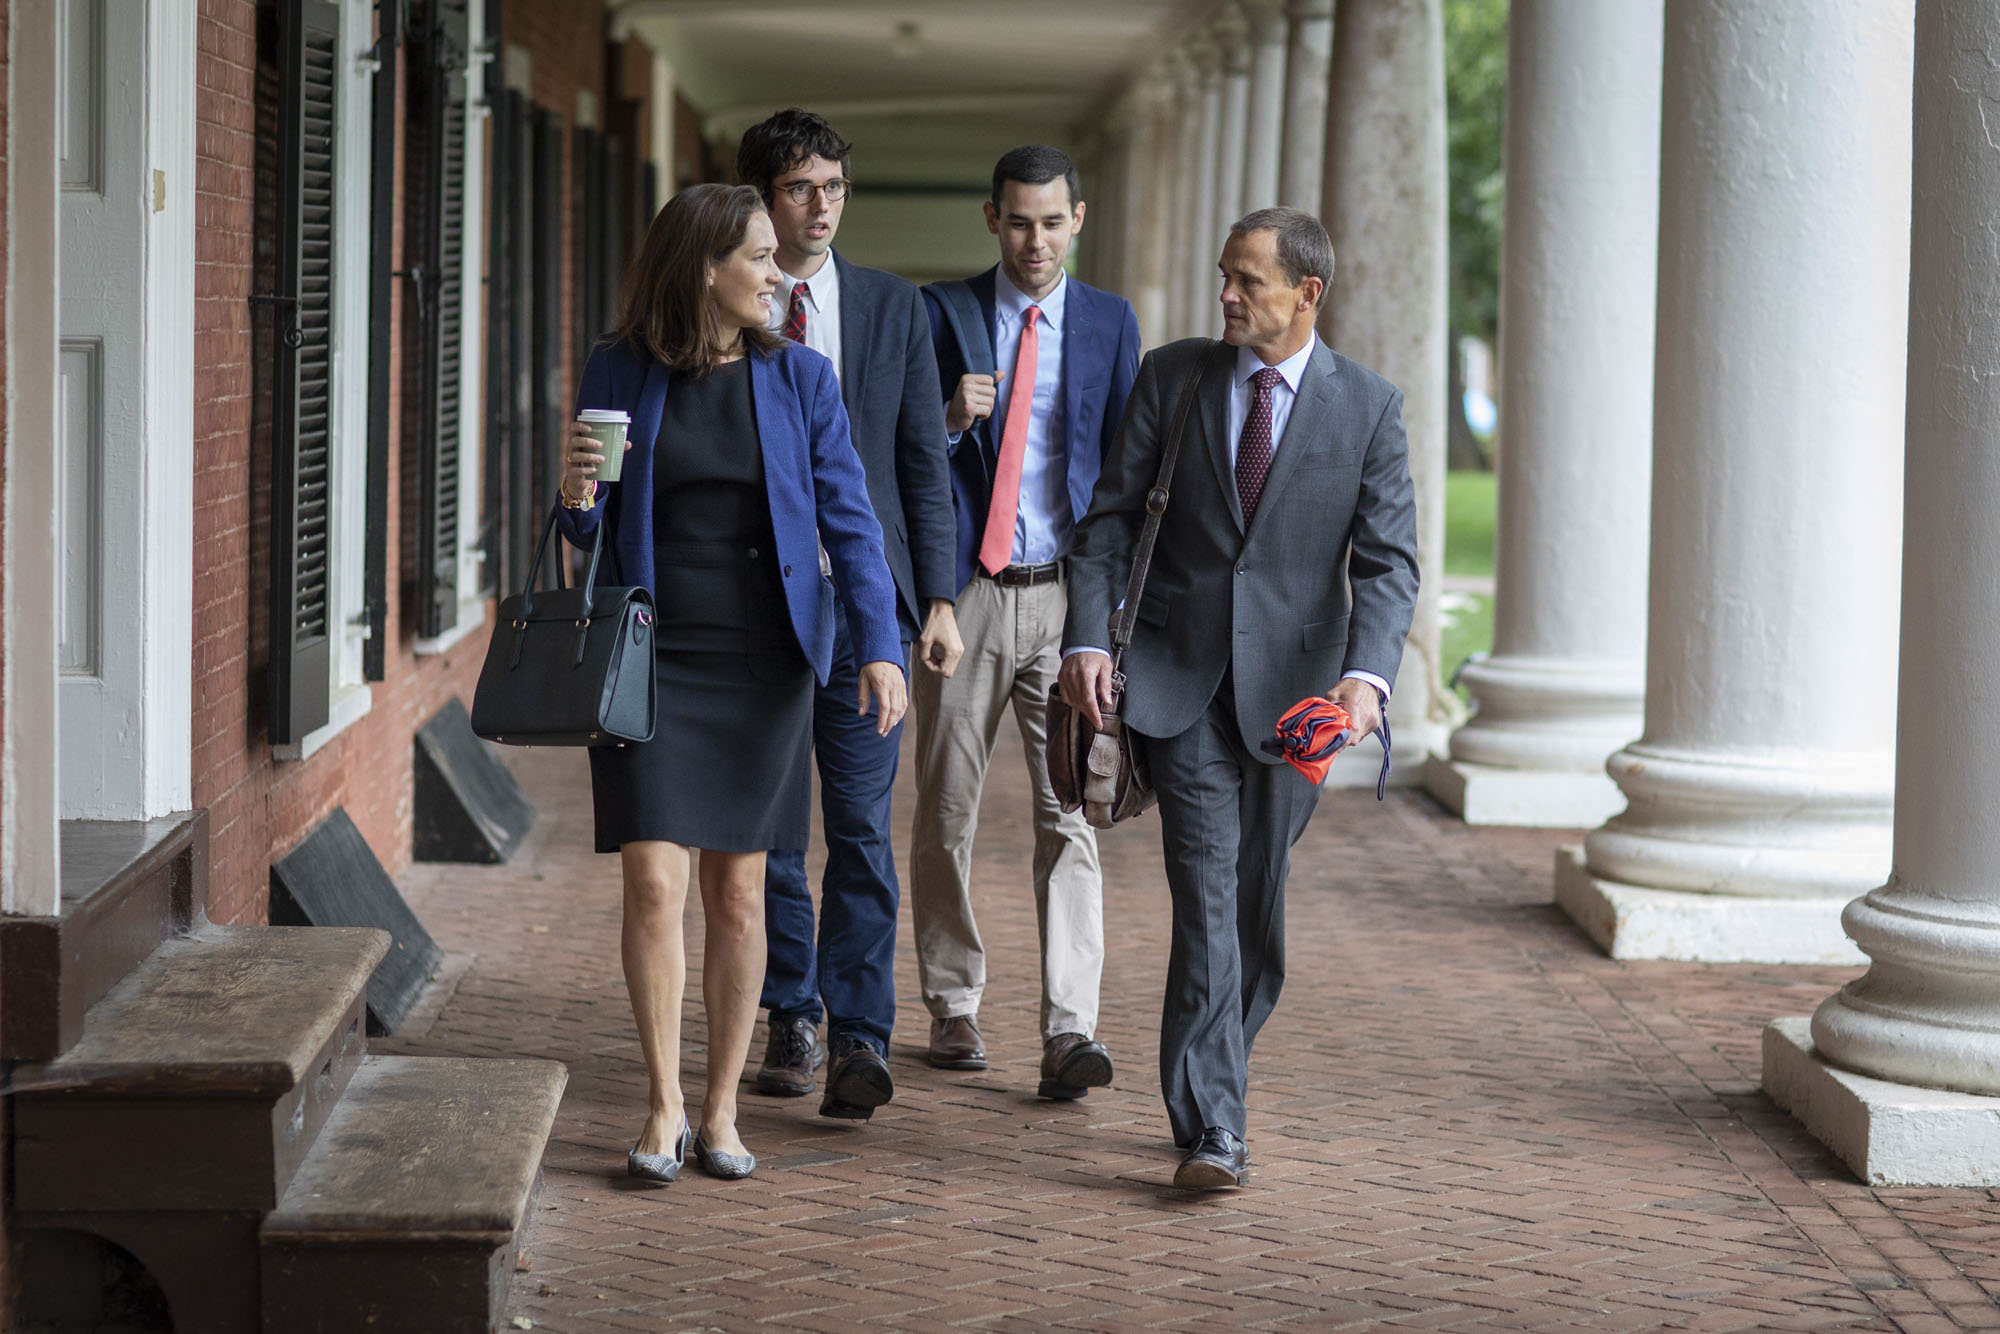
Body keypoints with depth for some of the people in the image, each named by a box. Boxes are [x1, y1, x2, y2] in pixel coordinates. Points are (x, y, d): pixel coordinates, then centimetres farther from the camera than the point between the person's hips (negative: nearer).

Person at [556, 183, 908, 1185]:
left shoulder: (798, 377, 2)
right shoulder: (619, 375, 0)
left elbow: (848, 519, 0)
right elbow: (594, 534, 8)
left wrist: (879, 645, -11)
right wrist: (579, 498, -15)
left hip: (760, 661, 1)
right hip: (649, 654, -1)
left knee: (737, 892, 5)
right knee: (653, 881, -8)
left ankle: (721, 1110, 16)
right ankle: (663, 1109, 5)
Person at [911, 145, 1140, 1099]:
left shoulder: (1110, 324, 8)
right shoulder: (942, 311, 4)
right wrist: (949, 418, -18)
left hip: (1066, 595, 0)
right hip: (966, 591, 0)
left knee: (1068, 816, -8)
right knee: (947, 809, 8)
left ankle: (1069, 1031, -13)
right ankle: (952, 1008, 22)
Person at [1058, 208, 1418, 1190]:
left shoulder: (1369, 406, 0)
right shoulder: (1172, 376, 4)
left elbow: (1388, 560, -5)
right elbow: (1111, 516, 4)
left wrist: (1366, 675, -22)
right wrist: (1088, 637, -9)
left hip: (1292, 686, 1)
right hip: (1179, 673, -1)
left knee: (1258, 901, 9)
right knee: (1207, 887, -12)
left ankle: (1211, 1080, 28)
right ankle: (1212, 1127, -15)